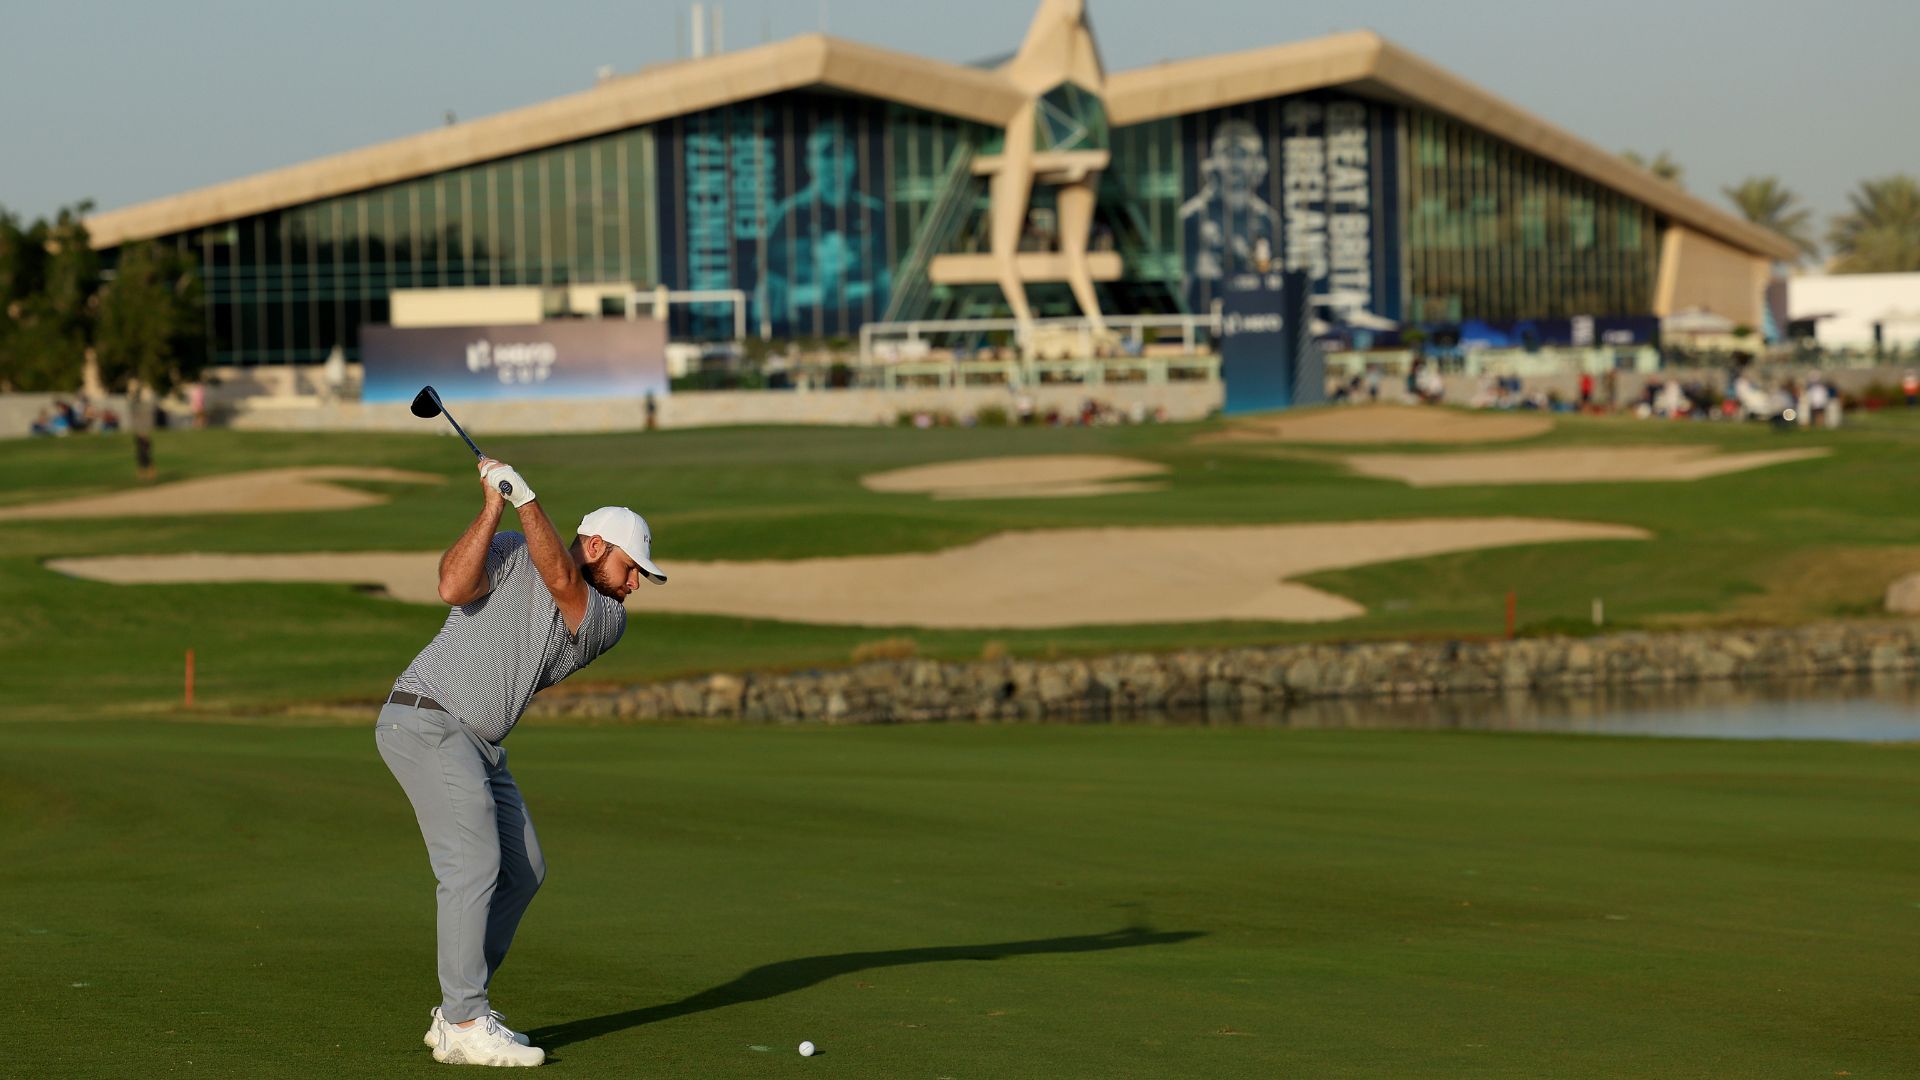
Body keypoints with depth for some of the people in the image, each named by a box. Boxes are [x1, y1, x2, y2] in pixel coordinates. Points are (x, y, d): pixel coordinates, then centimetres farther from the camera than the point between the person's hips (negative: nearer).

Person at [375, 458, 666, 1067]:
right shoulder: (509, 554, -4)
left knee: (522, 872, 10)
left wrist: (526, 497, -19)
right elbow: (454, 587, -23)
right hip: (426, 718, -8)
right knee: (474, 866, -16)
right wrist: (494, 506, -22)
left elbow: (561, 582, -13)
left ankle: (457, 1013, 16)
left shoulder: (607, 622, 9)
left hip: (478, 745, 8)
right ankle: (465, 1027, -17)